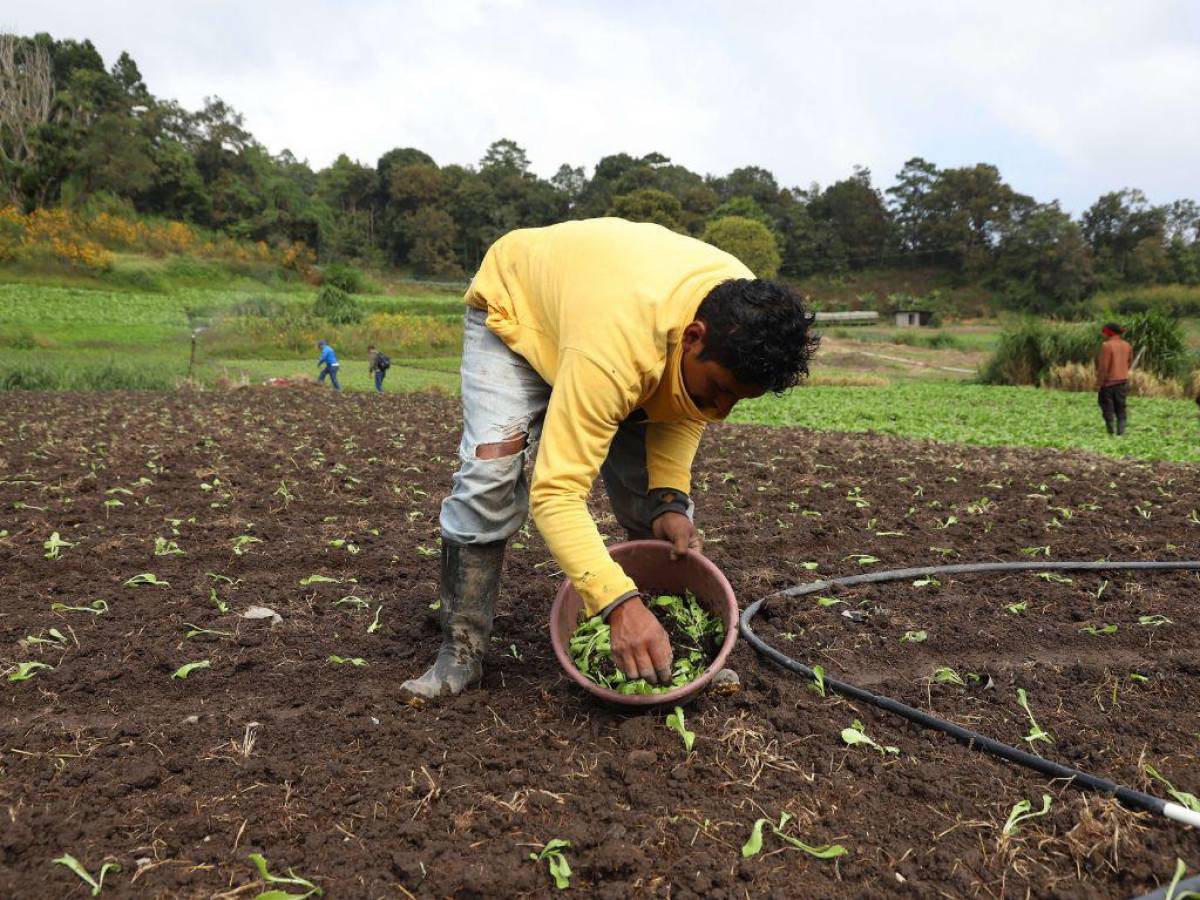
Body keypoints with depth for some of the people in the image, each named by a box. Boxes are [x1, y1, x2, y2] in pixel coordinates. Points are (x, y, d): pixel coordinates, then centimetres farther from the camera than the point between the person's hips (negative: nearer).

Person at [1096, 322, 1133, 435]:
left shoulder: (1107, 345, -16)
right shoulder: (1127, 345, 6)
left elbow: (1103, 366, -18)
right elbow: (1129, 363, 13)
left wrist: (1098, 383, -14)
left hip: (1108, 381, -7)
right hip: (1123, 381, 7)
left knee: (1107, 408, 1)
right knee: (1120, 408, 12)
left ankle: (1111, 432, -1)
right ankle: (1121, 432, 8)